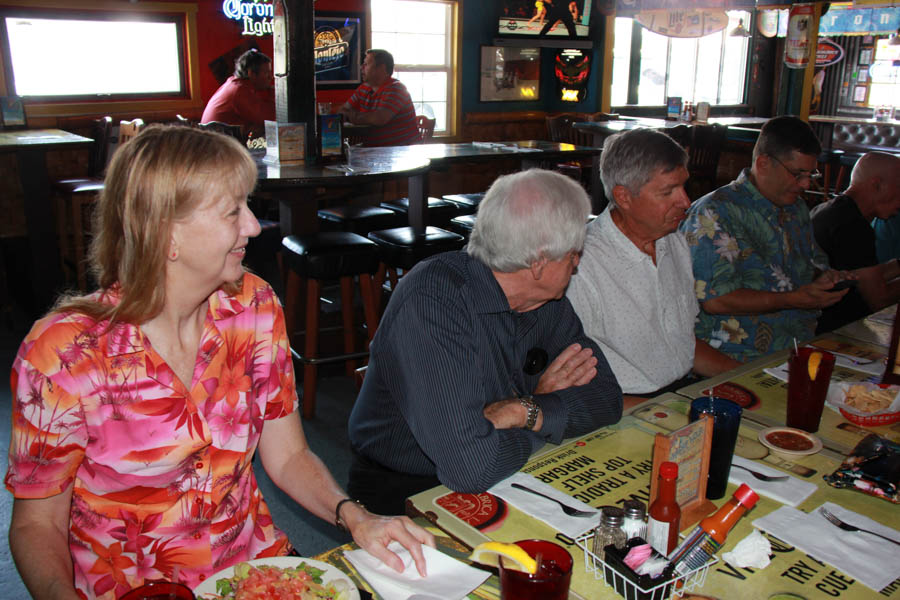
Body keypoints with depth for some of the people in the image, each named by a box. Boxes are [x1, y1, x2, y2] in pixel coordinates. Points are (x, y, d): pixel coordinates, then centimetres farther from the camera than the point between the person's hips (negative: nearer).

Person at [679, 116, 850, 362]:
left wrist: (824, 279, 8)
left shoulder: (797, 208, 19)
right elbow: (713, 299, -19)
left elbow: (816, 264, 34)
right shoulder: (715, 213, -11)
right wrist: (793, 299, -17)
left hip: (803, 347, 9)